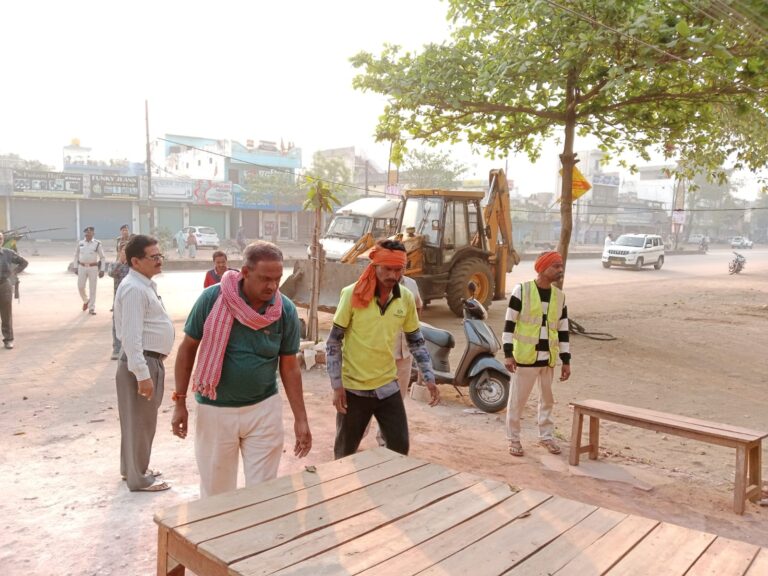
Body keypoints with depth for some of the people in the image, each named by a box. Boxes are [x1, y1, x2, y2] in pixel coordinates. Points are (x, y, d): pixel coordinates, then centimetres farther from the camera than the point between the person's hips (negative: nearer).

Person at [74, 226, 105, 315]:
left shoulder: (97, 244, -3)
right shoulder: (80, 243, 5)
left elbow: (102, 257, 0)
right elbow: (76, 255, 15)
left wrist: (102, 270, -5)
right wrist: (76, 267, 10)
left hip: (93, 268, -2)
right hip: (82, 267, 2)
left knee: (92, 288, 1)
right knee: (80, 287, 2)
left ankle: (92, 308, 10)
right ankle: (86, 300, 32)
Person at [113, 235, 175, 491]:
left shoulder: (145, 285, 12)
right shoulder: (134, 289, -20)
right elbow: (131, 337, -25)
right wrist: (142, 374, -27)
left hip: (151, 360, 10)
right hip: (141, 362, -10)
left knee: (143, 420, 21)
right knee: (140, 421, 2)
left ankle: (134, 467, 37)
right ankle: (139, 478, 16)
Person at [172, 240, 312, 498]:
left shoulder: (286, 310, -10)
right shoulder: (212, 298, -14)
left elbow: (290, 367, -1)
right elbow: (188, 348, -2)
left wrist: (301, 419, -2)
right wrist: (180, 402, -1)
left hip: (264, 409, 1)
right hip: (214, 410, 0)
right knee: (215, 491, 15)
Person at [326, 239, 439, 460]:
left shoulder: (407, 298, -3)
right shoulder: (353, 294, -14)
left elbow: (416, 342, 8)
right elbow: (334, 342, -9)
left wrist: (429, 378, -1)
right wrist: (337, 386, -13)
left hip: (388, 386, 3)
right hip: (353, 388, -3)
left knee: (400, 446, 9)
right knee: (345, 452, 12)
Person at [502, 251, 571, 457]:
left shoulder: (560, 296, 6)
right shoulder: (522, 290, -9)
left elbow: (563, 330, 10)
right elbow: (509, 324, -8)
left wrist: (566, 360, 8)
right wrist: (508, 354, -14)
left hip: (548, 358, 5)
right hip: (525, 357, -5)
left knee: (547, 399, 17)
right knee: (517, 400, 5)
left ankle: (546, 436, 33)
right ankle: (514, 438, 19)